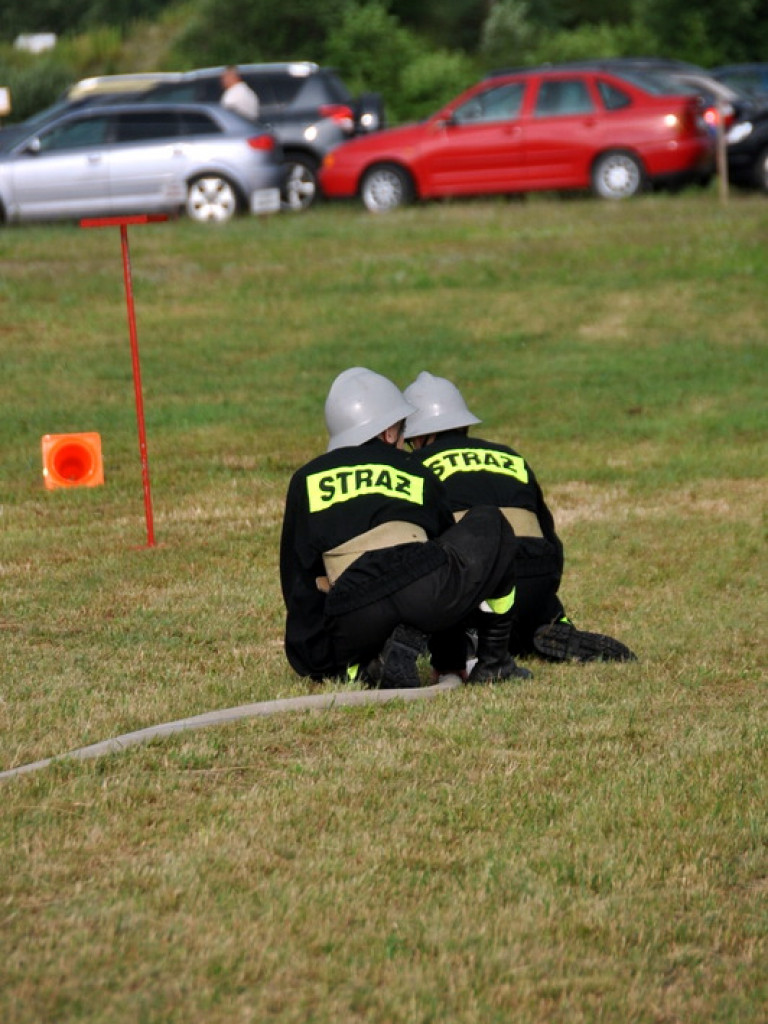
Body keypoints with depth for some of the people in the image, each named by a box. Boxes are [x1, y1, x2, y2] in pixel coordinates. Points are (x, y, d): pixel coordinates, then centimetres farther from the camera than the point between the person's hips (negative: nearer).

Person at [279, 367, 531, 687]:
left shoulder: (306, 481, 25)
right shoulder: (416, 472, 26)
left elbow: (298, 582, 23)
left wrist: (315, 664, 29)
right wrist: (448, 660, 45)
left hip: (355, 621, 1)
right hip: (429, 593, -1)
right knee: (489, 522, 27)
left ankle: (362, 669, -2)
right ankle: (494, 659, 18)